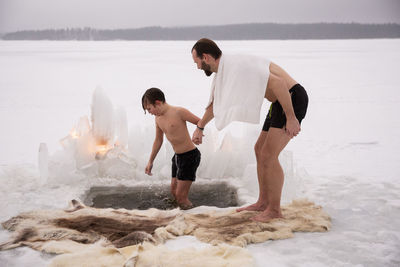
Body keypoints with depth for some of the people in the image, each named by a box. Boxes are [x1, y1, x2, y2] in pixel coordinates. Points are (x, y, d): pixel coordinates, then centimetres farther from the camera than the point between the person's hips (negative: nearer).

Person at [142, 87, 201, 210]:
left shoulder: (178, 112, -18)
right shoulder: (158, 118, 5)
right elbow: (158, 140, 18)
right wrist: (150, 161, 22)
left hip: (190, 156, -8)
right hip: (177, 157, 8)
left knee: (181, 195, -8)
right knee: (174, 192, 14)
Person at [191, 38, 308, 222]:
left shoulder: (238, 65, -23)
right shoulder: (223, 72, 9)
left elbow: (277, 82, -29)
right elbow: (215, 103, 28)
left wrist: (291, 117, -26)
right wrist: (199, 127, 37)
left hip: (293, 99, -10)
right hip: (281, 102, 10)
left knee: (268, 156, -11)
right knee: (260, 150, 14)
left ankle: (275, 209, 2)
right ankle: (263, 202, 24)